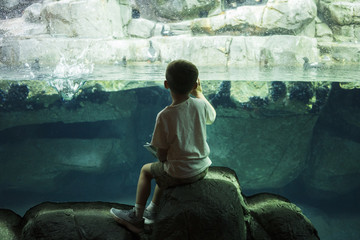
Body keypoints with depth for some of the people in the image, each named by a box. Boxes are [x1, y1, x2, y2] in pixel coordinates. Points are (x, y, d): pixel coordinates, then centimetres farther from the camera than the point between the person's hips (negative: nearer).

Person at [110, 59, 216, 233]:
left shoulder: (164, 116, -23)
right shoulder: (200, 105, -12)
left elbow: (161, 156, -15)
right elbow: (212, 116, 14)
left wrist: (163, 157, 8)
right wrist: (199, 93, 23)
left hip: (179, 174, -5)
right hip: (202, 168, 5)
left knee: (146, 170, 22)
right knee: (165, 170, 32)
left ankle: (137, 217, 33)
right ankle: (152, 211, 44)